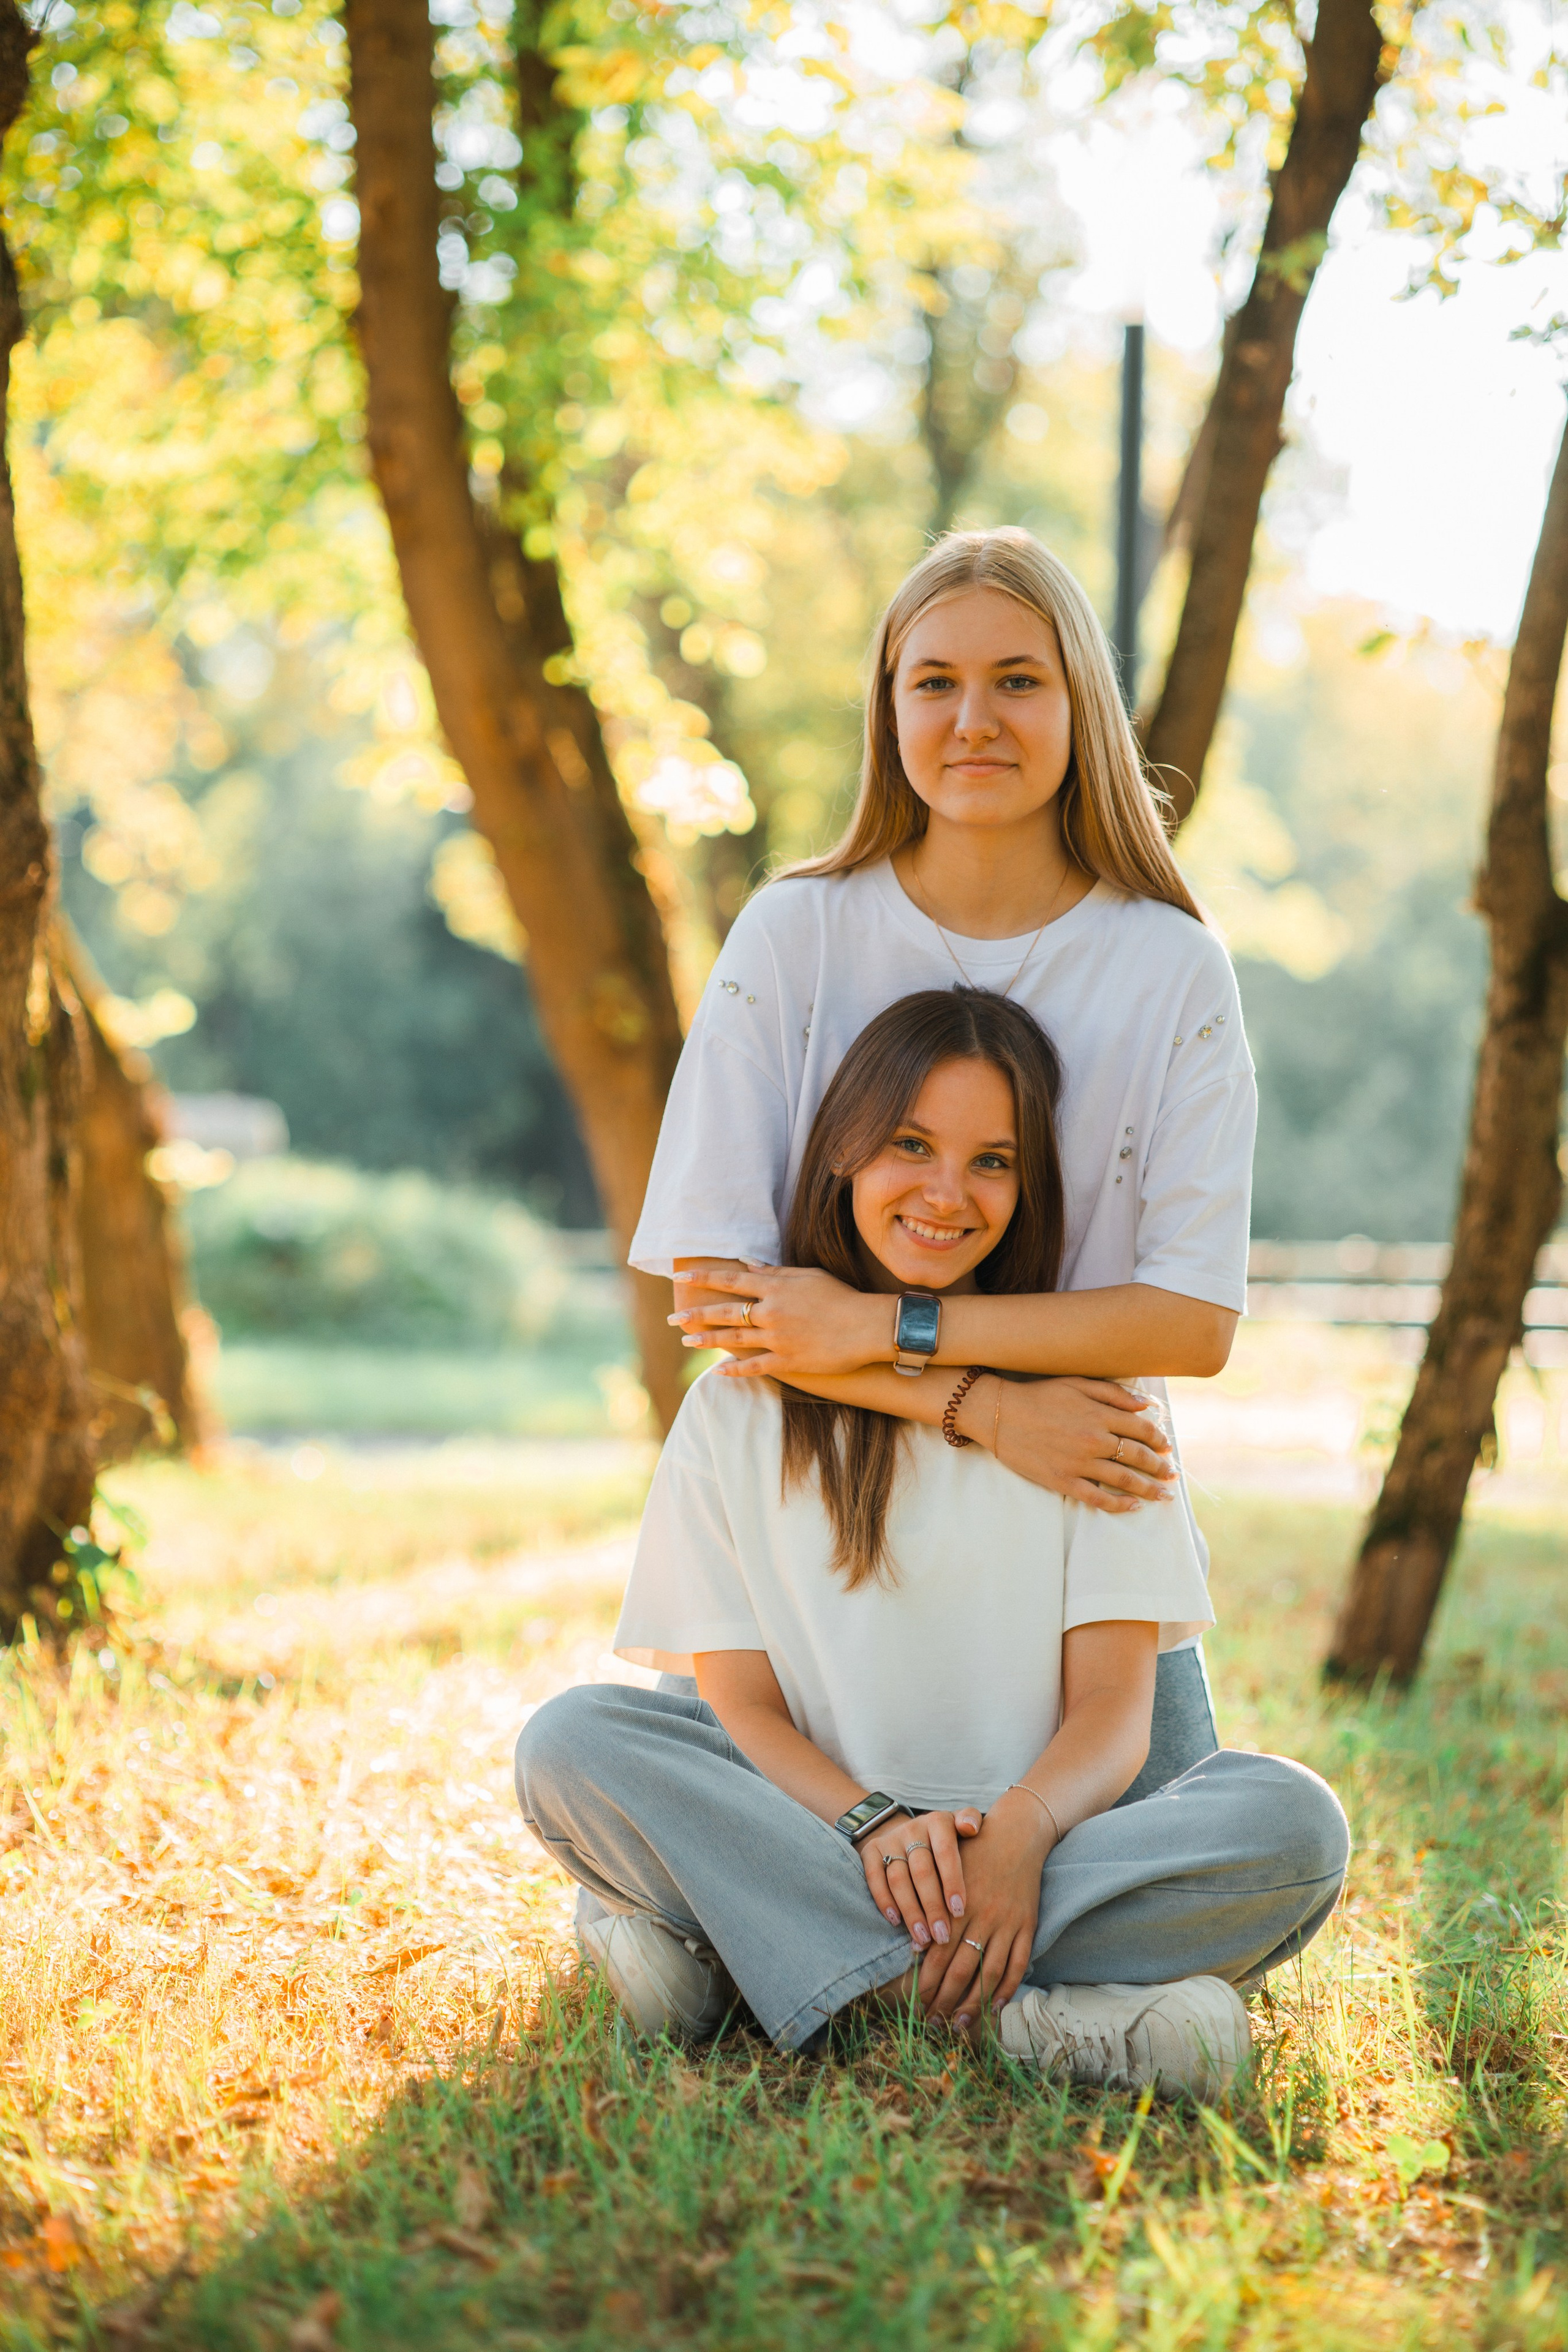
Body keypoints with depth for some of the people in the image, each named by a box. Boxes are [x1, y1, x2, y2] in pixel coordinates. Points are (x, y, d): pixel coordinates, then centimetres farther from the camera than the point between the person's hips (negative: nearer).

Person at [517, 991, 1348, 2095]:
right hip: (818, 1826, 0)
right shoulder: (741, 1407, 7)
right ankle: (1021, 2003, -32)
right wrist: (872, 1828, -22)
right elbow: (739, 1701, 0)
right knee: (569, 1741, -26)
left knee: (1293, 1821, -28)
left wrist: (1019, 1835, -25)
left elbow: (1114, 1704, -2)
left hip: (1042, 1842, 0)